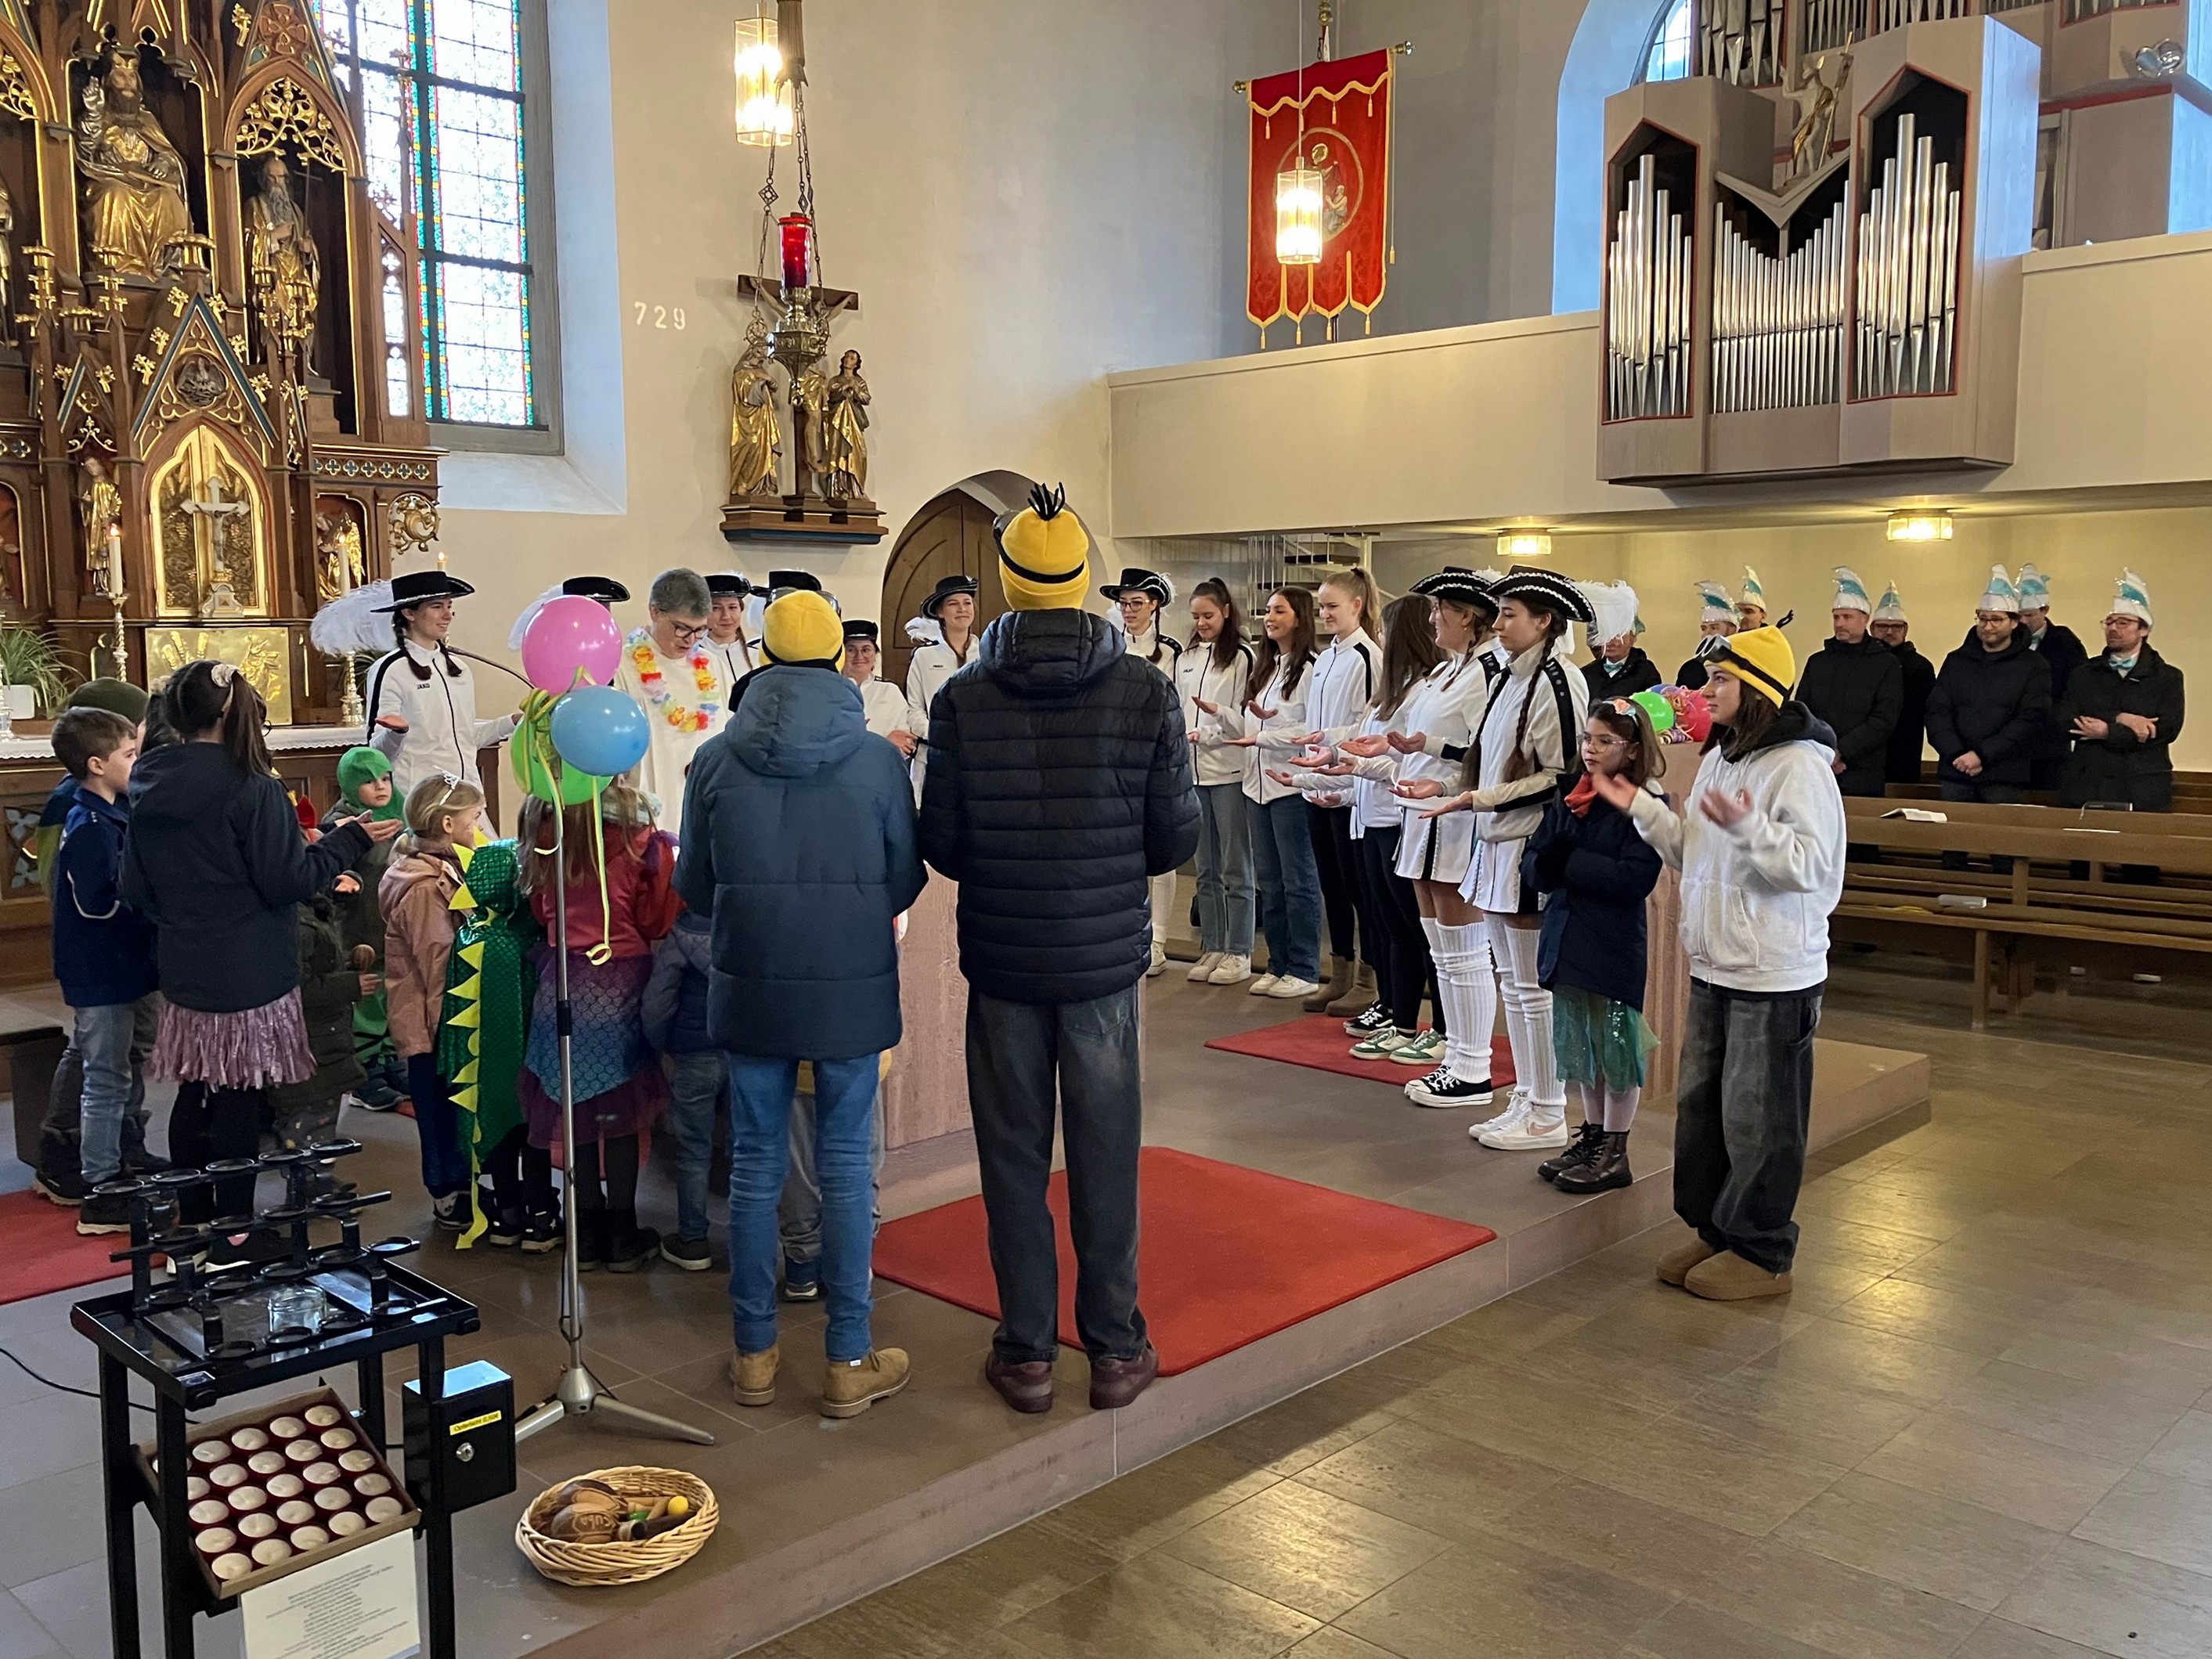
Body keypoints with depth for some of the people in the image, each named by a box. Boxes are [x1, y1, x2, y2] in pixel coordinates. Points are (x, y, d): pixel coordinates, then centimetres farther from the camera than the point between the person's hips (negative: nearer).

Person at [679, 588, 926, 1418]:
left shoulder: (717, 759, -4)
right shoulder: (878, 758, -7)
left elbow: (694, 886, 5)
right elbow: (905, 881, 1)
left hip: (751, 985, 2)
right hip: (852, 985, -1)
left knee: (756, 1164, 12)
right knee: (846, 1166, 7)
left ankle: (754, 1355, 21)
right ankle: (850, 1361, 14)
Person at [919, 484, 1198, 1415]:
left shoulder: (962, 702, -9)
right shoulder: (1147, 695, -8)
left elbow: (939, 844, -5)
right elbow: (1176, 836, -5)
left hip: (1000, 961, 0)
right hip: (1107, 956, 0)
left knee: (1014, 1157, 11)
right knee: (1105, 1156, 11)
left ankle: (1026, 1353, 20)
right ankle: (1115, 1349, 21)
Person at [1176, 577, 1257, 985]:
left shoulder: (1242, 657, -6)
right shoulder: (1185, 660, 14)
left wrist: (1206, 733, -17)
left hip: (1229, 771, -6)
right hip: (1194, 771, 6)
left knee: (1235, 868, 1)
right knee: (1207, 869, 12)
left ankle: (1238, 954, 7)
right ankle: (1212, 949, 19)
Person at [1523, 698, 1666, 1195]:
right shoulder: (1569, 803, 8)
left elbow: (1635, 879, -20)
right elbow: (1533, 869, 5)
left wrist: (1570, 863, -15)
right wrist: (1547, 860, -17)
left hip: (1615, 947, -6)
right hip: (1567, 943, 6)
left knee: (1615, 1047, 4)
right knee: (1579, 1045, 15)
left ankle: (1615, 1154, 15)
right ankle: (1591, 1137, 29)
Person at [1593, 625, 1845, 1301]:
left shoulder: (1799, 766, -16)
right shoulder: (1717, 758, 12)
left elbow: (1810, 865, -23)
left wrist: (1746, 826, -35)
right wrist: (1641, 807, 8)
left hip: (1774, 976, -9)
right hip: (1715, 967, 9)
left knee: (1756, 1117, 0)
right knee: (1699, 1101, 16)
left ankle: (1762, 1252, 14)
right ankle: (1714, 1230, 30)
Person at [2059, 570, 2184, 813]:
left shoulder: (2167, 677, 9)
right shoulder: (2086, 673, 14)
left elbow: (2168, 728, -6)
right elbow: (2064, 722, -1)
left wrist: (2106, 732, -11)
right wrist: (2119, 720, -12)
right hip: (2085, 789, 2)